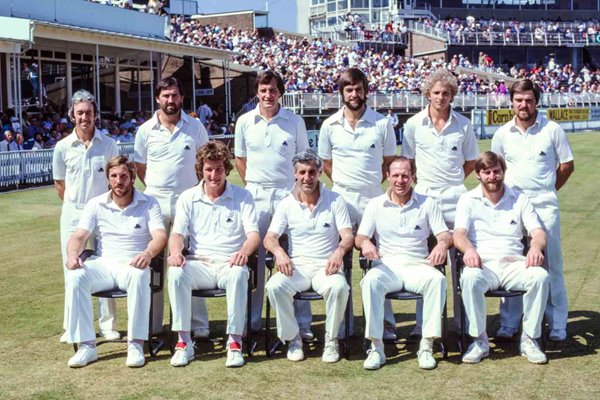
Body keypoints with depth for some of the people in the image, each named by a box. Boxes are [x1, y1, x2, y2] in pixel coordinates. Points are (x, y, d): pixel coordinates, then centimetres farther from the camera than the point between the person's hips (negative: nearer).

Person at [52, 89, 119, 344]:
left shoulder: (109, 145, 0)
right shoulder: (63, 147, 0)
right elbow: (59, 184, 11)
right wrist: (74, 206, 12)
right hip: (72, 214, 1)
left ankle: (107, 325, 12)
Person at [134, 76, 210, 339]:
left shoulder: (195, 128, 2)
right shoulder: (146, 130, 5)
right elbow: (140, 168, 13)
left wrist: (197, 188, 2)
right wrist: (157, 188, 5)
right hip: (155, 202, 1)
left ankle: (199, 325, 6)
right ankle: (152, 324, 16)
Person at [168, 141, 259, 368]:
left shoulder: (242, 197, 8)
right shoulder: (188, 198, 12)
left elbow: (253, 234, -1)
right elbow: (177, 233, 3)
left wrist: (244, 251, -26)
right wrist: (176, 252, -22)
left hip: (229, 264, -1)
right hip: (199, 264, 1)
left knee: (239, 274, -37)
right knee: (176, 272, -32)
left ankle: (235, 342, -29)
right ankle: (184, 342, -25)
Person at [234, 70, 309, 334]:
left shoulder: (294, 122, 3)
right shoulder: (245, 122, 6)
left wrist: (298, 187, 3)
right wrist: (252, 184, 9)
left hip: (287, 194, -1)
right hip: (255, 194, 1)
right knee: (253, 258, 5)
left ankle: (302, 323, 6)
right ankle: (251, 320, 15)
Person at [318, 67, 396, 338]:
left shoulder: (382, 124, 0)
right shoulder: (330, 125, 4)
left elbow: (389, 163, 10)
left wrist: (369, 183, 4)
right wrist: (345, 184, 7)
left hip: (373, 199, -1)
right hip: (341, 199, 2)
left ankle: (385, 321, 11)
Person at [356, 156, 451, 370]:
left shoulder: (427, 204, 12)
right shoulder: (375, 205, 12)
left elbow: (445, 235, 5)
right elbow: (359, 237, 7)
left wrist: (442, 244, -21)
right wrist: (365, 243, -19)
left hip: (417, 266, 0)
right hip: (386, 266, 0)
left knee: (437, 279, -33)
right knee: (371, 280, -35)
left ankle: (427, 346, -28)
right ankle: (376, 347, -30)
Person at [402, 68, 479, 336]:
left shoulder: (463, 125, 3)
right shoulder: (414, 124, 3)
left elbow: (471, 162, 13)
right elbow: (407, 161, 12)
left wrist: (452, 182, 6)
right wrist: (425, 182, 5)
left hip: (455, 197, 0)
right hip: (424, 196, 0)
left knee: (460, 259, 4)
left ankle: (462, 318, 15)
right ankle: (423, 321, 12)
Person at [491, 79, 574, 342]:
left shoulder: (552, 130, -1)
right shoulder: (503, 134, 6)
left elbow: (567, 165, 6)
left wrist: (547, 190, 6)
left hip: (544, 206, -2)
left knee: (551, 265, 1)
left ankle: (557, 326, 9)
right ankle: (509, 323, 13)